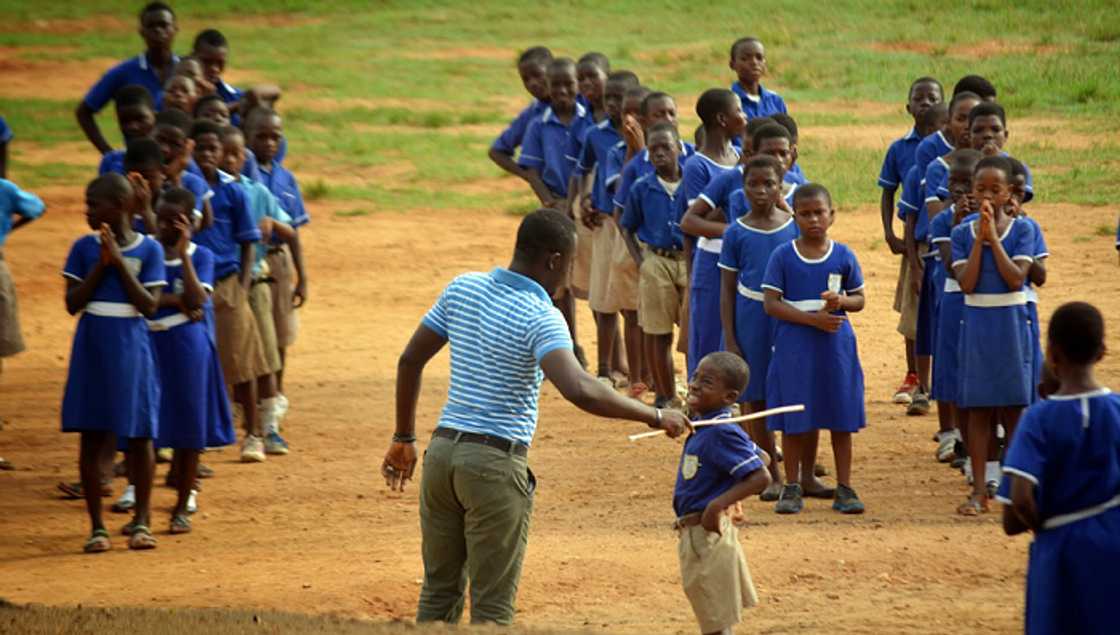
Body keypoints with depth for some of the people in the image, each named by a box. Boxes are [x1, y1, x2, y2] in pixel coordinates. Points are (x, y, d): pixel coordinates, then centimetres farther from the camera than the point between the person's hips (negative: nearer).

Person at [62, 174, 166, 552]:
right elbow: (72, 303, -3)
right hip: (92, 348, 1)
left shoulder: (148, 249, -2)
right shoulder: (84, 248, 2)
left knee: (139, 436, 3)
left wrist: (119, 262, -14)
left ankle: (141, 522, 14)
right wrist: (101, 264, -11)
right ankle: (97, 527, 7)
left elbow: (149, 305, -9)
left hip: (131, 348, -1)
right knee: (92, 439, 1)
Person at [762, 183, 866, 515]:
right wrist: (813, 318, -16)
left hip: (836, 345, 1)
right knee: (793, 420, 2)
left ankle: (844, 488, 11)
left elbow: (859, 299, 9)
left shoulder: (843, 256, 4)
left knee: (841, 419, 4)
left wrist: (841, 301, -14)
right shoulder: (782, 256, -2)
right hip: (794, 347, -1)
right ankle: (792, 487, 12)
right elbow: (771, 303, -7)